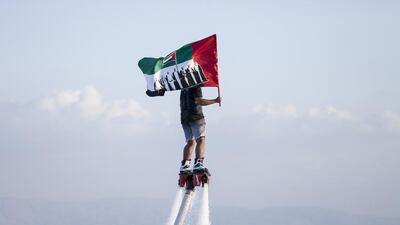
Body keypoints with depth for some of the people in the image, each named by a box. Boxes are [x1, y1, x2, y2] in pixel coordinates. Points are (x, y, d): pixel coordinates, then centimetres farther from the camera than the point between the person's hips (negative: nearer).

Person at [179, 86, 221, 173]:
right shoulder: (196, 87, -6)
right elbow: (199, 101, -18)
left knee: (191, 142, 14)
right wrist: (215, 101, -14)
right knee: (201, 140, -11)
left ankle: (184, 164, 7)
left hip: (184, 118, 8)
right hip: (196, 117, -8)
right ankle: (198, 163, -25)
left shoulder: (184, 89, 18)